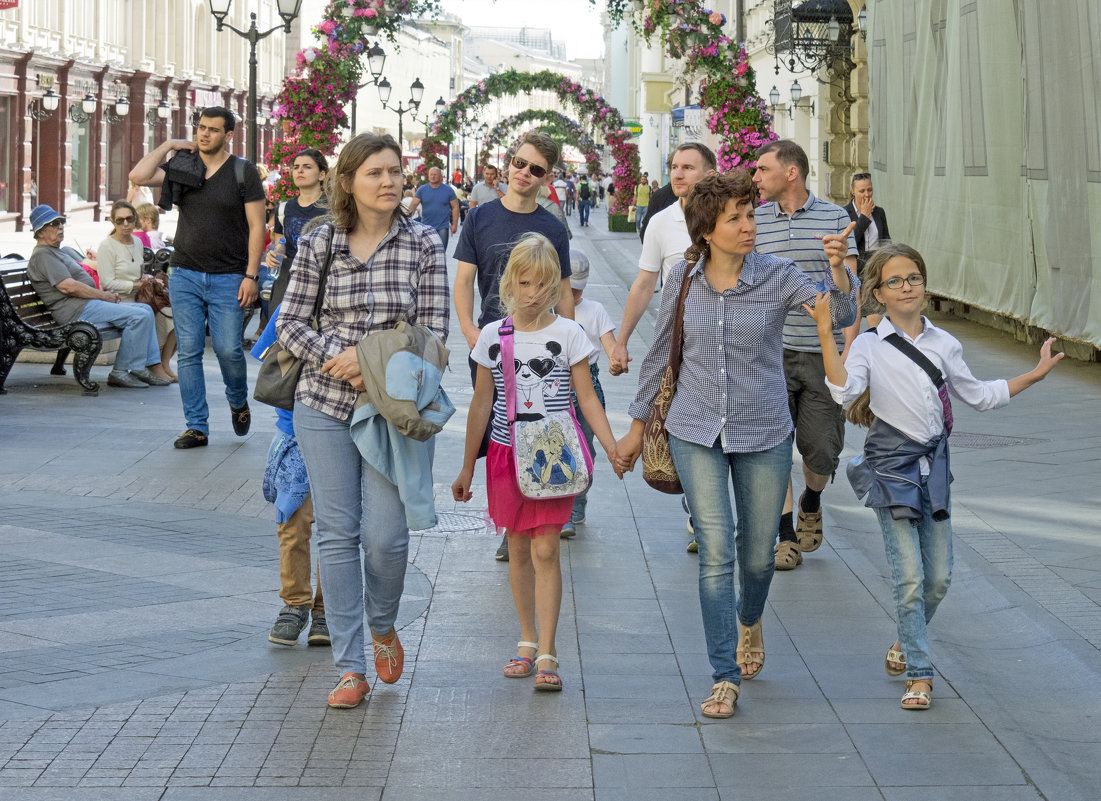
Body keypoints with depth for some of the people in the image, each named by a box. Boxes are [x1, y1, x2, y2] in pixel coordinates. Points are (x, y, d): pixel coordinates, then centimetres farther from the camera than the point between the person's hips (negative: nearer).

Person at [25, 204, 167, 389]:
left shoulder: (56, 252, 26)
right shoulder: (42, 255, -8)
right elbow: (68, 286, -19)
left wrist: (104, 293, 8)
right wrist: (104, 296, -11)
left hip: (87, 305, 11)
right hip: (76, 311, -11)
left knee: (145, 310, 10)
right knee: (140, 316, -20)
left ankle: (146, 367, 5)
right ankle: (121, 372, -16)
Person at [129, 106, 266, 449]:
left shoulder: (243, 172, -1)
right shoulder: (182, 166, 8)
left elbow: (256, 226, -3)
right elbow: (138, 176, -5)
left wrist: (251, 275, -10)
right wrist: (169, 145, 1)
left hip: (228, 278, -3)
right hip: (185, 275, 3)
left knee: (228, 348, -7)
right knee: (188, 352, 0)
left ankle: (238, 401, 24)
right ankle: (196, 427, 7)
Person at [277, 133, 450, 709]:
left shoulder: (424, 244, 0)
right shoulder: (317, 245, 2)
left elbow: (432, 330, -3)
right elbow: (289, 323, 2)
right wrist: (339, 359, -13)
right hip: (324, 407, 1)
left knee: (384, 536, -7)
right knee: (337, 534, 2)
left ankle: (382, 627, 26)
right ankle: (350, 668, 10)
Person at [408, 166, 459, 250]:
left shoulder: (448, 190, 2)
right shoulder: (422, 189, 3)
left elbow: (455, 207, 4)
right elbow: (414, 204, -4)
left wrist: (454, 224, -2)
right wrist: (409, 214, -25)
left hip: (442, 227, -1)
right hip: (426, 227, 1)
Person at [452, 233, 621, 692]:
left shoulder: (568, 334, -2)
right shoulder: (492, 337, 3)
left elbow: (587, 398, 1)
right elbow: (481, 404, 9)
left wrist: (613, 448, -11)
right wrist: (467, 468, 10)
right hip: (506, 454, 3)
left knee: (545, 550, -8)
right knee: (518, 550, 9)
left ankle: (546, 655, -6)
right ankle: (527, 641, 22)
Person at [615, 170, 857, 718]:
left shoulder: (777, 277, -7)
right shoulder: (684, 280, -2)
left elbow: (840, 314, -20)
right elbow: (660, 354, 9)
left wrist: (838, 269, -39)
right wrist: (637, 426, 13)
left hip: (764, 434, 0)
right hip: (697, 432, 0)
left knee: (758, 553, 12)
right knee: (716, 551, -9)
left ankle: (749, 620, 47)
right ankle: (725, 678, 0)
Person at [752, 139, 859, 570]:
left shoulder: (836, 218, 1)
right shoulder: (754, 220, 5)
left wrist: (848, 348, -10)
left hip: (823, 352, -1)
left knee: (821, 449, 4)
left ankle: (811, 503, 35)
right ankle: (786, 537, 8)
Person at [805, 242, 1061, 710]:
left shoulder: (943, 344, 8)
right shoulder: (869, 345, -5)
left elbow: (978, 396, 19)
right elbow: (843, 391, -23)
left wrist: (1036, 374, 17)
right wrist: (824, 331, -28)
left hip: (933, 465, 4)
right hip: (891, 465, -4)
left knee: (939, 578, 6)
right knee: (909, 578, -9)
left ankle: (905, 642, 33)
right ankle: (918, 675, 2)